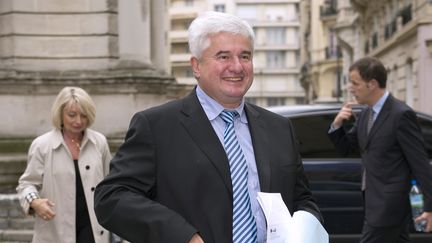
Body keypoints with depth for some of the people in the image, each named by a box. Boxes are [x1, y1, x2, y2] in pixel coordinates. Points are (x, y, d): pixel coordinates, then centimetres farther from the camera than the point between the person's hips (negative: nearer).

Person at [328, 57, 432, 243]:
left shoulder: (401, 114, -15)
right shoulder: (366, 114, 10)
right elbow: (346, 148, 16)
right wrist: (337, 125, -4)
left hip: (389, 205, -8)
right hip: (376, 202, 8)